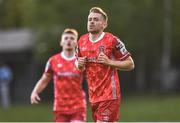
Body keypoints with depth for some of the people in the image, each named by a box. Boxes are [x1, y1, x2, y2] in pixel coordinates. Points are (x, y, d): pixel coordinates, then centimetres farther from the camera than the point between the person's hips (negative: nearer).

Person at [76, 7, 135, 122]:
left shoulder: (112, 41, -9)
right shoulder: (82, 41, 8)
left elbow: (130, 64, -5)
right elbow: (77, 61, 23)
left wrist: (109, 62, -18)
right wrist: (79, 64, -1)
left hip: (109, 95, -6)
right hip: (93, 95, 6)